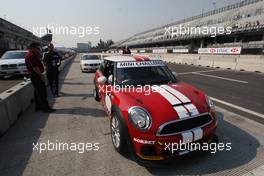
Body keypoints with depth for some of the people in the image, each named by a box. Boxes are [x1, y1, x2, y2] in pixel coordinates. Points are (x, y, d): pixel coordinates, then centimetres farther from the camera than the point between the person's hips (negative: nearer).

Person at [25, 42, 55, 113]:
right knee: (42, 92, -8)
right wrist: (41, 75, -21)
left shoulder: (32, 54, 16)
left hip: (35, 76, 11)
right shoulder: (31, 55, -18)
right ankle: (45, 108, -3)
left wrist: (39, 56, 12)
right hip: (36, 76, -11)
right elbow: (35, 67, -23)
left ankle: (38, 106, 26)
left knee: (37, 92, 16)